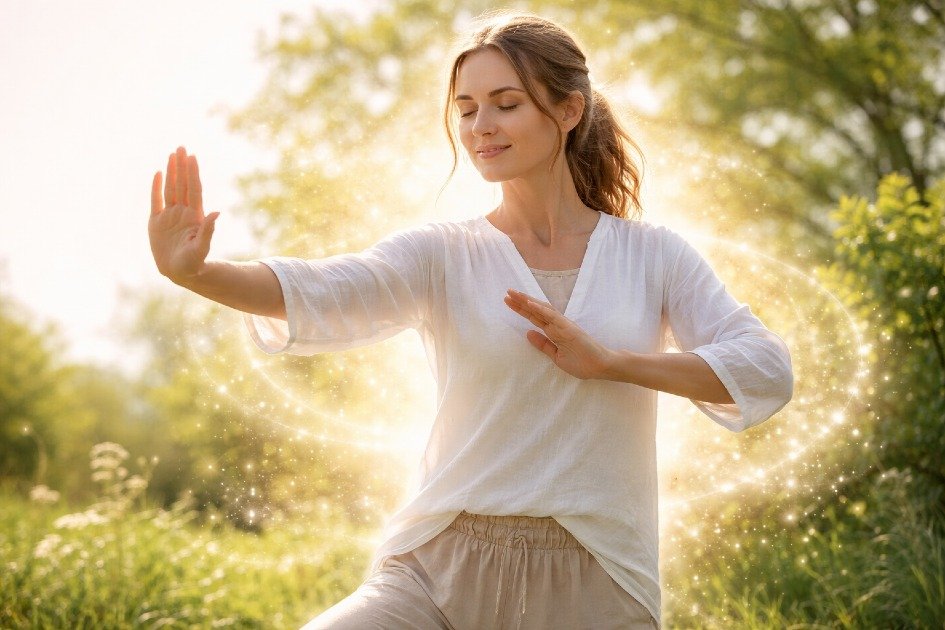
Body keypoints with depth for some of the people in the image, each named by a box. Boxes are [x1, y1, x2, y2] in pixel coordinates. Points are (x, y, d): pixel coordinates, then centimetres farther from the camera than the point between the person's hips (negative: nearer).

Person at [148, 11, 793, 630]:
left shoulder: (653, 254, 5)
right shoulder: (443, 254, 2)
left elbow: (768, 371, -3)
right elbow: (320, 293, -16)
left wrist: (610, 361, -13)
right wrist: (194, 271, -33)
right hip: (441, 572, 0)